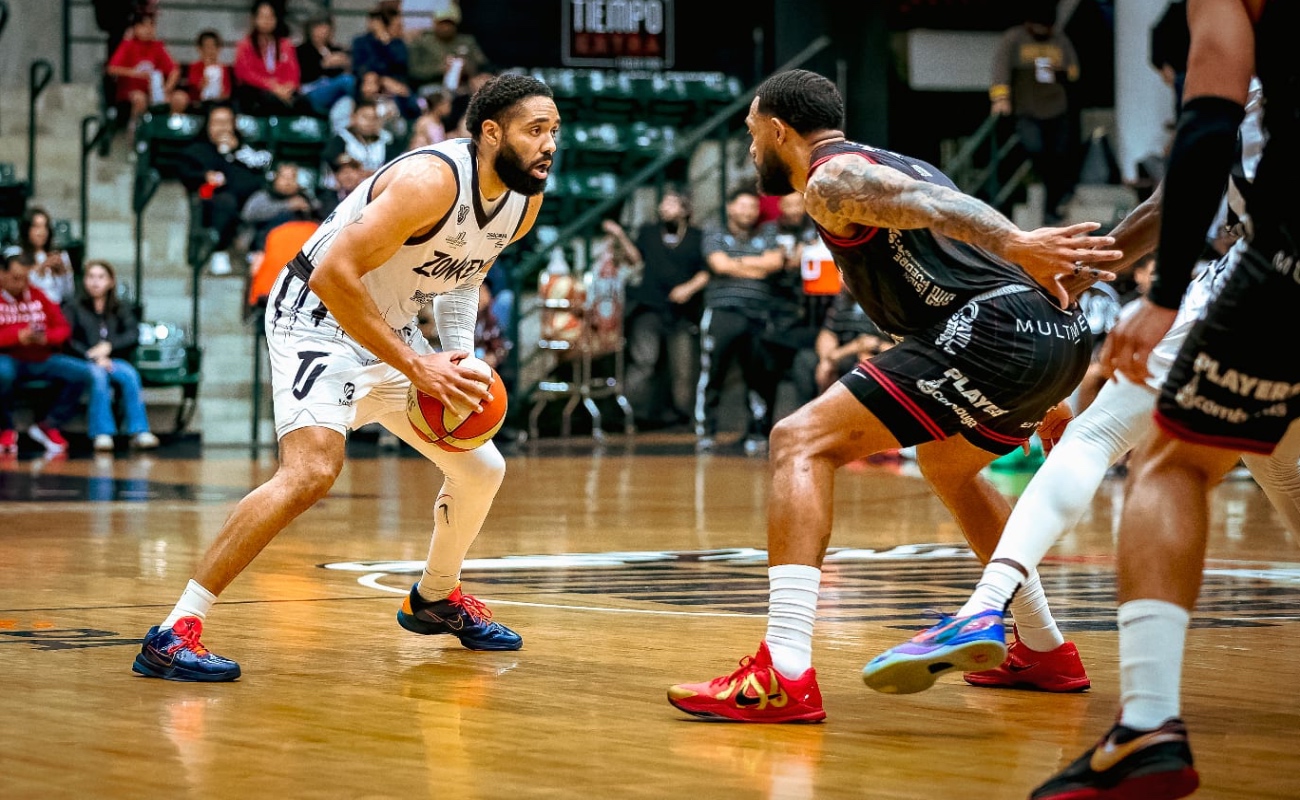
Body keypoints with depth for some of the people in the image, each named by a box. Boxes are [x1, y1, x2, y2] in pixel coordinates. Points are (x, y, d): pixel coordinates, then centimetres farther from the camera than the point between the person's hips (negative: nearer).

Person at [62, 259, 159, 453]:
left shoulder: (121, 309, 19)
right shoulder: (73, 307, 11)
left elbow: (133, 335, 2)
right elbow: (67, 340, -3)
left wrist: (108, 346, -14)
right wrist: (93, 357, -16)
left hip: (114, 361, 2)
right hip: (83, 363, -2)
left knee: (129, 373, -30)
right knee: (98, 375, -35)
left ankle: (139, 431, -34)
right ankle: (101, 434, -41)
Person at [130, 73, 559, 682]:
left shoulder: (525, 202, -2)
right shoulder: (432, 180, -29)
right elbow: (333, 274, -32)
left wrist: (460, 354, 1)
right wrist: (416, 368, -30)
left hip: (390, 329, 9)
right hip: (319, 317, -9)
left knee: (481, 467, 14)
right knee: (312, 471, -29)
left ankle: (435, 599, 41)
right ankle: (174, 633, -27)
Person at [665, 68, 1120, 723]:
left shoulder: (832, 179, 2)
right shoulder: (894, 164, 31)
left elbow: (922, 203, -18)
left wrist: (1016, 246, -37)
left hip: (995, 329, -9)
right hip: (1061, 332, 9)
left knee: (802, 443, -10)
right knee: (945, 464, 36)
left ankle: (783, 674, -23)